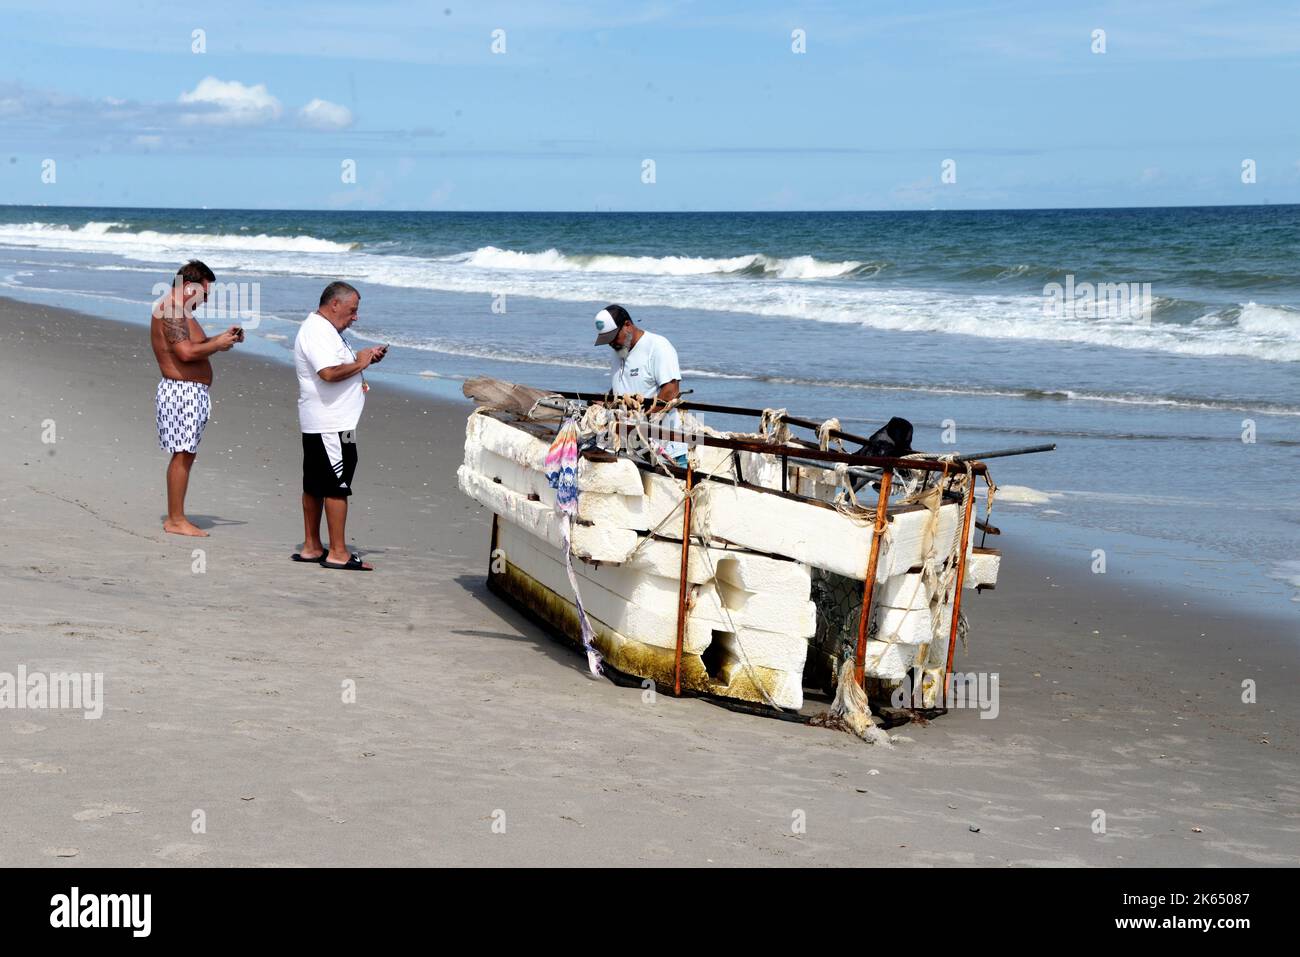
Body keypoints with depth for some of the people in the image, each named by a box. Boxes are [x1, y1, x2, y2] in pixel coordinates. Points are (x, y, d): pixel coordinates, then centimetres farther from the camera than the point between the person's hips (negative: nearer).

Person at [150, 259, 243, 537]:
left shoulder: (180, 311, 19)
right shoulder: (171, 310, -15)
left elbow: (194, 345, 27)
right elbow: (186, 352, -25)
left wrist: (222, 337, 14)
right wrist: (218, 344, -12)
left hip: (191, 393, 11)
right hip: (182, 392, -11)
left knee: (185, 455, 12)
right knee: (182, 455, -8)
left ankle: (175, 517, 17)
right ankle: (176, 520, -5)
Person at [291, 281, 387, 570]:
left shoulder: (325, 330, 18)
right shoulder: (317, 331, -16)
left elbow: (338, 367, 28)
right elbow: (329, 373, -28)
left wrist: (365, 359, 12)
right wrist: (359, 363, -15)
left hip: (320, 424, 11)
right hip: (332, 425, -11)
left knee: (316, 486, 13)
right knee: (337, 485, -8)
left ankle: (311, 547, 20)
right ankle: (338, 553, -5)